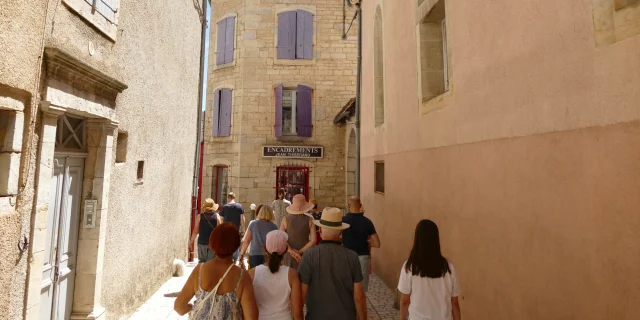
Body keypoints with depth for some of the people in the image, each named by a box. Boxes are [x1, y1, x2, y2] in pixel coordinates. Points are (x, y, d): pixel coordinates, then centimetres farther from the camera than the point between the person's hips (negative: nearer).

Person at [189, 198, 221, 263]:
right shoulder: (217, 216, -3)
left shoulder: (199, 216, -2)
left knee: (201, 261, 13)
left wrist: (191, 242, 8)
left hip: (202, 242, 1)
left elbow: (195, 231, -2)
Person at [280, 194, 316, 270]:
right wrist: (300, 251, -9)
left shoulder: (285, 219, -4)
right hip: (305, 254, -1)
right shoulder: (309, 220, -6)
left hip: (289, 255, 1)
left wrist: (292, 251, -13)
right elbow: (313, 240, -11)